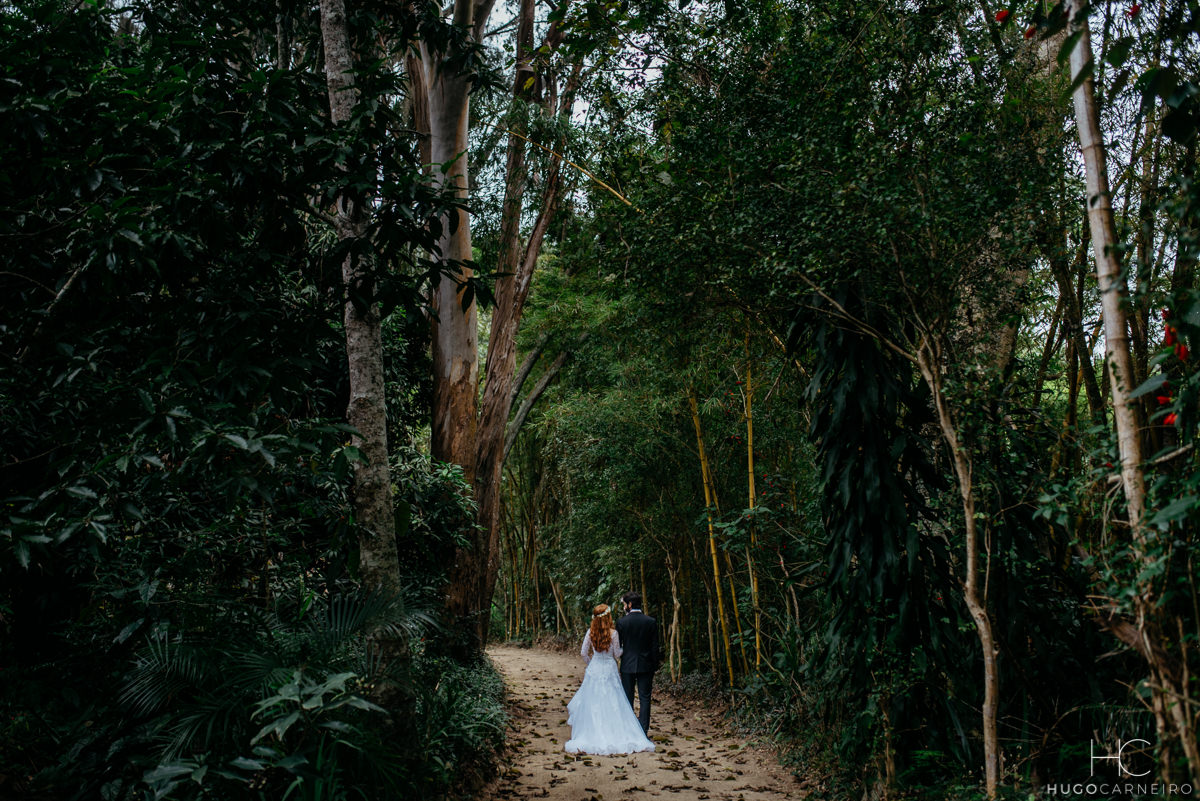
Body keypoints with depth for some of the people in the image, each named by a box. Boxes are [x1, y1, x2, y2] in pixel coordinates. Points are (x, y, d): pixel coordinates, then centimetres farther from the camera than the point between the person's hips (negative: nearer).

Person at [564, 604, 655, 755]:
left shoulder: (590, 632, -5)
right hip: (610, 670, -2)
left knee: (593, 703, 10)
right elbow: (617, 654, -4)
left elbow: (583, 653, 1)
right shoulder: (613, 633, -13)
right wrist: (623, 647, 15)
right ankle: (616, 735, 5)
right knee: (613, 704, 5)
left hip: (594, 669, 2)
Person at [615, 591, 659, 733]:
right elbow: (655, 647, -1)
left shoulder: (621, 622, -7)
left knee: (627, 699, 10)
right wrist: (654, 667, 7)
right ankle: (643, 730, 5)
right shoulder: (651, 621, -4)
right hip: (646, 666, 1)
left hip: (627, 665, 0)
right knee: (645, 698, 6)